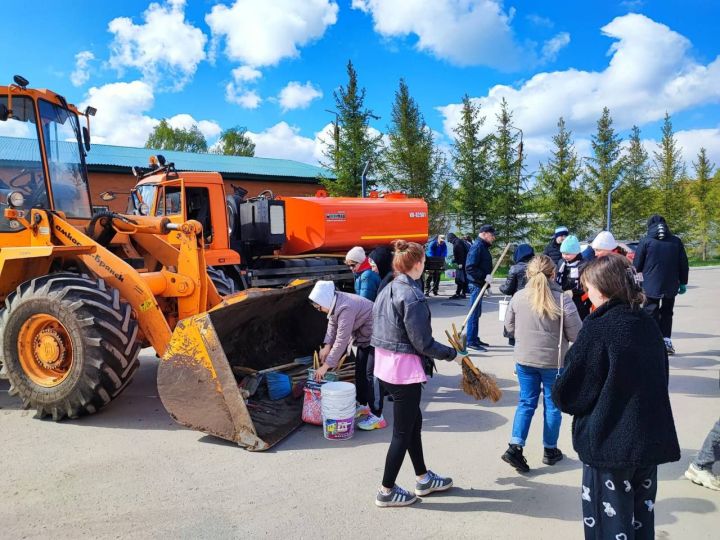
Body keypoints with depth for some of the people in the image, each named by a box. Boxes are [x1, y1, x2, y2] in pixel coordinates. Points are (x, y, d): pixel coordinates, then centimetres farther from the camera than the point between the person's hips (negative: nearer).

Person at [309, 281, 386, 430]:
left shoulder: (346, 308, -34)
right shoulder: (335, 303, -6)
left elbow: (342, 340, -33)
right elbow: (332, 324, 6)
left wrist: (326, 365, -27)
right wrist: (327, 345, -10)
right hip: (364, 337, 10)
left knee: (372, 374, -11)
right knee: (360, 371, 16)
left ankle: (377, 416, -7)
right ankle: (363, 405, 30)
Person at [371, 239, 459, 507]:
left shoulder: (387, 291, 6)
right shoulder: (412, 296, -21)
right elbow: (423, 343, -20)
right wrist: (453, 354, -6)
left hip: (384, 365, 9)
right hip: (405, 370, -9)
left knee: (413, 421, 22)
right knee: (403, 431, 7)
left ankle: (423, 478, 37)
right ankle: (386, 491, 21)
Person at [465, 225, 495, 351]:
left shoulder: (483, 246, 16)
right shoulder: (477, 246, -15)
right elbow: (470, 267, -23)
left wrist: (487, 284, 18)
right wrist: (485, 277, -24)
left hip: (480, 284, 10)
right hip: (476, 285, -10)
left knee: (477, 313, 16)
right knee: (474, 313, -4)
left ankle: (475, 339, 25)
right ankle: (471, 342, 2)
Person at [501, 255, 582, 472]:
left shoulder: (518, 298, -7)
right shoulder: (563, 301, -16)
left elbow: (509, 327, 4)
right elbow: (576, 334, -12)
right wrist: (557, 332, 8)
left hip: (524, 359, 2)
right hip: (554, 361, -2)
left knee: (526, 403, 13)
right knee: (552, 405, 14)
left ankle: (515, 447, 3)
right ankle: (550, 450, 27)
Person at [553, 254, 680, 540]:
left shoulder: (596, 329, -19)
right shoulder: (648, 325, 0)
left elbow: (566, 394, -16)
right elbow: (659, 380, 13)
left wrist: (560, 394, 6)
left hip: (610, 443, -6)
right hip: (652, 442, 7)